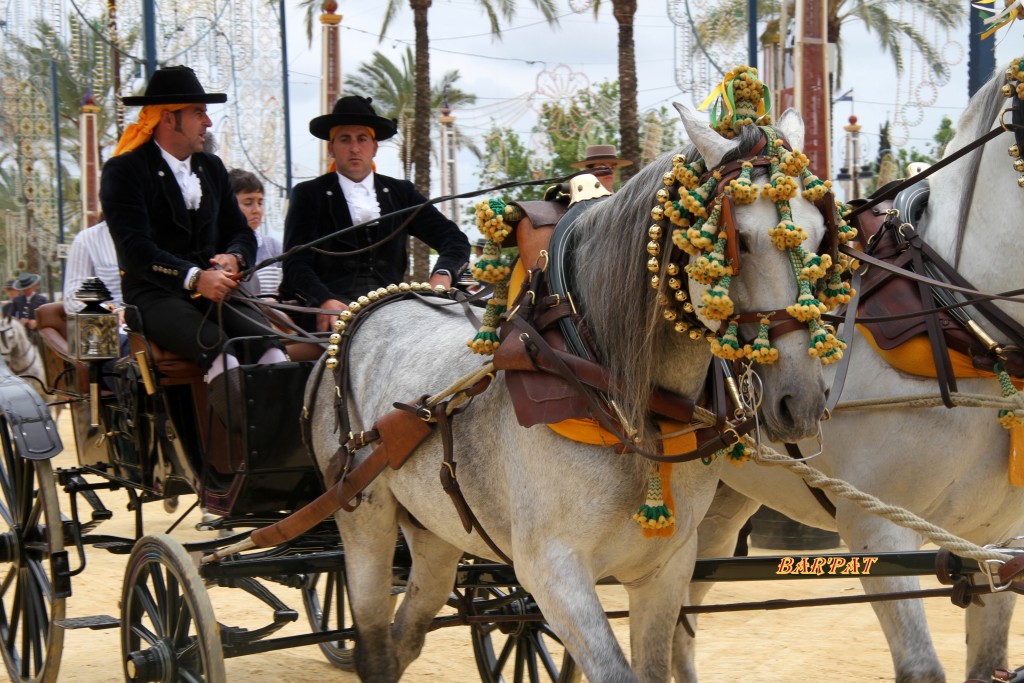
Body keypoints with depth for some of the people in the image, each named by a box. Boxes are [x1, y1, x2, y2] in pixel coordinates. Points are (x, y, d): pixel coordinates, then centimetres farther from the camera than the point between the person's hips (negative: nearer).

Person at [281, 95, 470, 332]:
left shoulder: (400, 192, 21)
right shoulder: (309, 195, 13)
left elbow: (455, 240, 15)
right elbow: (296, 264, 1)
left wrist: (442, 276, -9)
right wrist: (325, 301, -21)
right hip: (336, 309, -3)